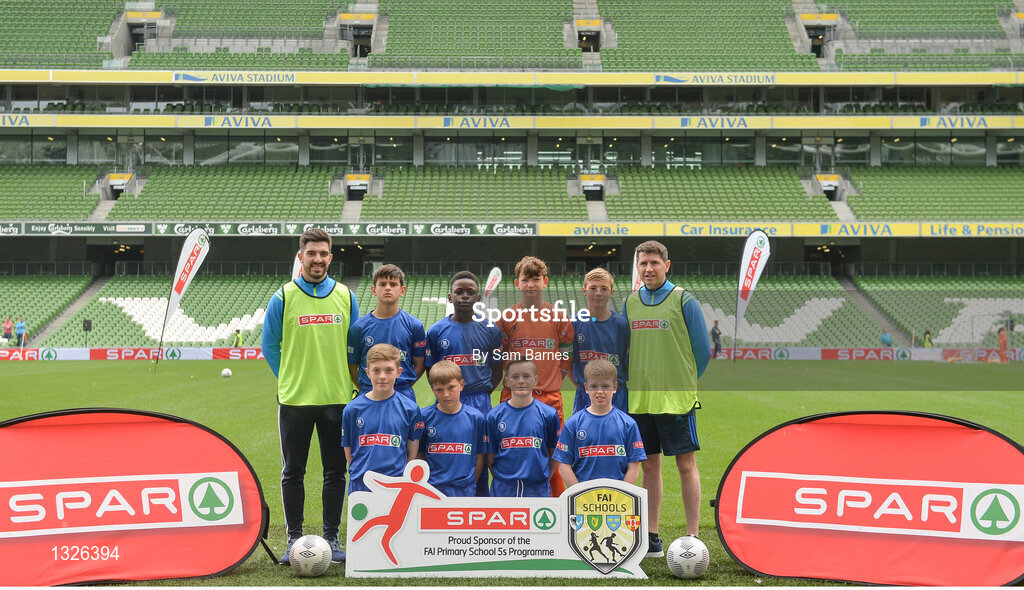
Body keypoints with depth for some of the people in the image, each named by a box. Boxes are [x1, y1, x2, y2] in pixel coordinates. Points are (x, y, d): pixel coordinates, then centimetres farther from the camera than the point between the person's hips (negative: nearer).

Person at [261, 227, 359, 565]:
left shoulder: (346, 297, 5)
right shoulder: (283, 298, 0)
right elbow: (270, 346, 6)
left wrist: (350, 383, 5)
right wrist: (289, 381, 3)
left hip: (337, 398, 2)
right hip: (295, 399, -1)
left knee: (335, 471, 6)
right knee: (293, 472, 5)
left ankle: (332, 537, 16)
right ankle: (294, 539, 14)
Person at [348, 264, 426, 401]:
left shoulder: (414, 326, 2)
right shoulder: (359, 327, 2)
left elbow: (419, 365, 6)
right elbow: (352, 366, 6)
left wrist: (403, 387, -1)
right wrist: (365, 390, -1)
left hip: (404, 397, 0)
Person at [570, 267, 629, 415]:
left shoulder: (622, 324, -1)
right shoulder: (574, 323, 0)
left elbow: (629, 362, 5)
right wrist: (581, 386, -2)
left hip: (617, 396, 0)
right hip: (584, 397, 0)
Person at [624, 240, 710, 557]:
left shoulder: (683, 300, -4)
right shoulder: (629, 303, 9)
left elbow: (703, 350, 0)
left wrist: (684, 382, 4)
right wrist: (637, 383, 8)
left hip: (676, 398, -4)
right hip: (639, 399, 4)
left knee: (686, 464, -2)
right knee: (649, 466, 9)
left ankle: (692, 539, 2)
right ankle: (651, 539, 16)